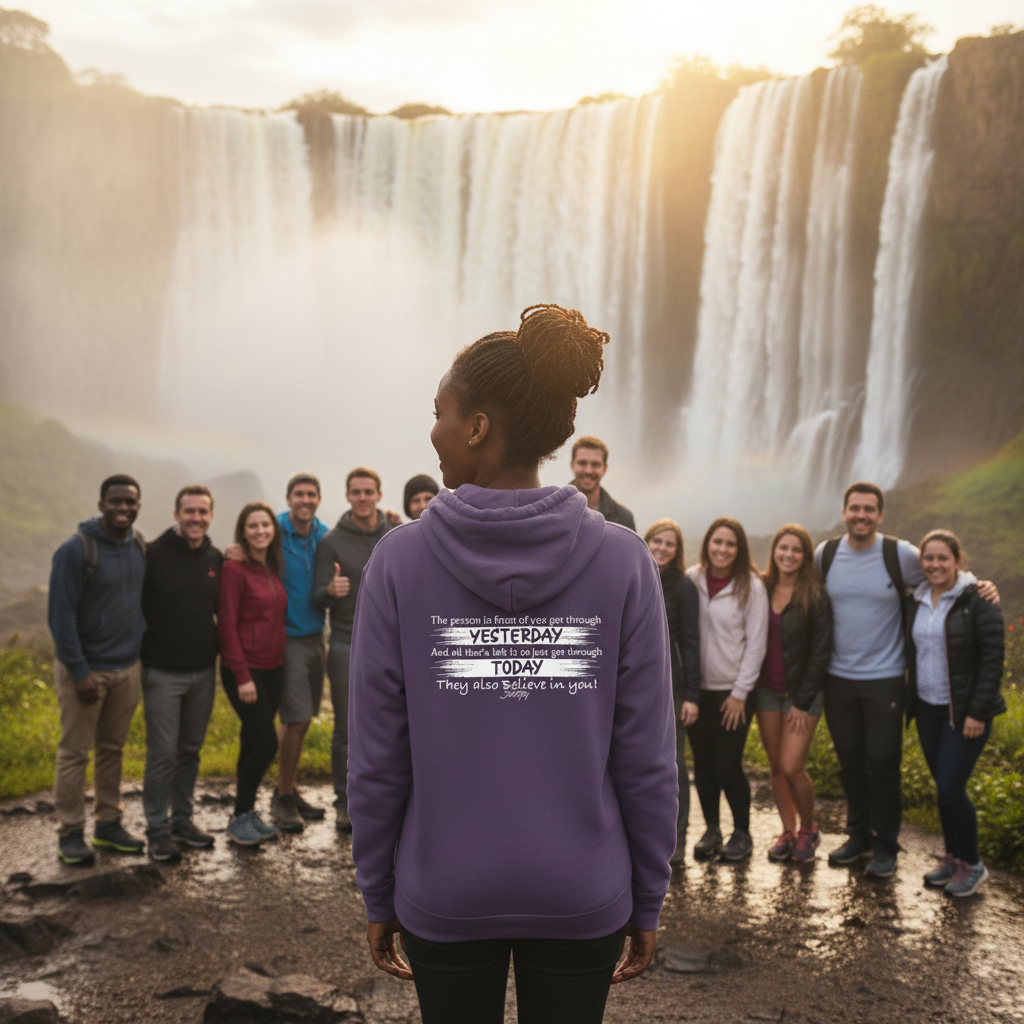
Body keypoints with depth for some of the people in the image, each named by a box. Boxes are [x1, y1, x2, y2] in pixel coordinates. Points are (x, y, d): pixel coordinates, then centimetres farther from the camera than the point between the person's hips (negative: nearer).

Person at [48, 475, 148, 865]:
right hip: (85, 668, -6)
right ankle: (70, 833, 13)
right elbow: (60, 616, -15)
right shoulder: (75, 550, -14)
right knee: (74, 753, 3)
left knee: (112, 749, 14)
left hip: (127, 668, 6)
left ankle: (108, 824, 25)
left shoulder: (140, 547, 4)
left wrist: (143, 651, 9)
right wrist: (79, 671, -17)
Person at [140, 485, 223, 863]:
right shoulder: (154, 555, -10)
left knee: (190, 751, 14)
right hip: (163, 672, -5)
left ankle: (182, 821, 27)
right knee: (162, 755, 0)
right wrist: (141, 658, -10)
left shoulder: (216, 559, 6)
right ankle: (157, 831, 12)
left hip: (204, 672, 5)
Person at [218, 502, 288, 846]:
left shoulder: (273, 568, 10)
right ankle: (240, 818, 7)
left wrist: (281, 658, 8)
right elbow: (227, 626, -14)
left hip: (273, 668, 7)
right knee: (266, 743, -8)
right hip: (245, 670, -7)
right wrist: (242, 676, -16)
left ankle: (247, 813, 22)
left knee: (253, 742, 12)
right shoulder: (234, 569, -11)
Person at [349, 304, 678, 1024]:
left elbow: (376, 761, -7)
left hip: (443, 898, 0)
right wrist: (647, 902, 4)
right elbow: (646, 760, -7)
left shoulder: (400, 561, -11)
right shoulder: (622, 561, -10)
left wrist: (378, 896, 5)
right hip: (583, 900, 1)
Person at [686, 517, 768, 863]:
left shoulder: (751, 587, -7)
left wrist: (741, 693, -7)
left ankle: (742, 834, 17)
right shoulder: (692, 579, 1)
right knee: (702, 763, 9)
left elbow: (756, 644, -5)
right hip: (698, 688, 3)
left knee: (727, 766, -4)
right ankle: (711, 830, 26)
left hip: (733, 691, -3)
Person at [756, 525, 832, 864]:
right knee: (776, 766, 9)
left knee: (792, 768, -8)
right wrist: (749, 687, 1)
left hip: (802, 692, -4)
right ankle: (788, 831, 24)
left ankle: (808, 829, 16)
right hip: (767, 690, 4)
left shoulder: (815, 596, -9)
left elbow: (820, 652, -9)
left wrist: (803, 702, -11)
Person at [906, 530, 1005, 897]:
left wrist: (978, 712, -16)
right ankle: (952, 857, 27)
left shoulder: (977, 601, -11)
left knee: (950, 787, -7)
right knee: (943, 786, 12)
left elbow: (992, 660, -12)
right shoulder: (915, 601, 7)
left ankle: (972, 864, 12)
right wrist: (909, 702, 10)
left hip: (964, 712, -6)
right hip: (927, 708, 6)